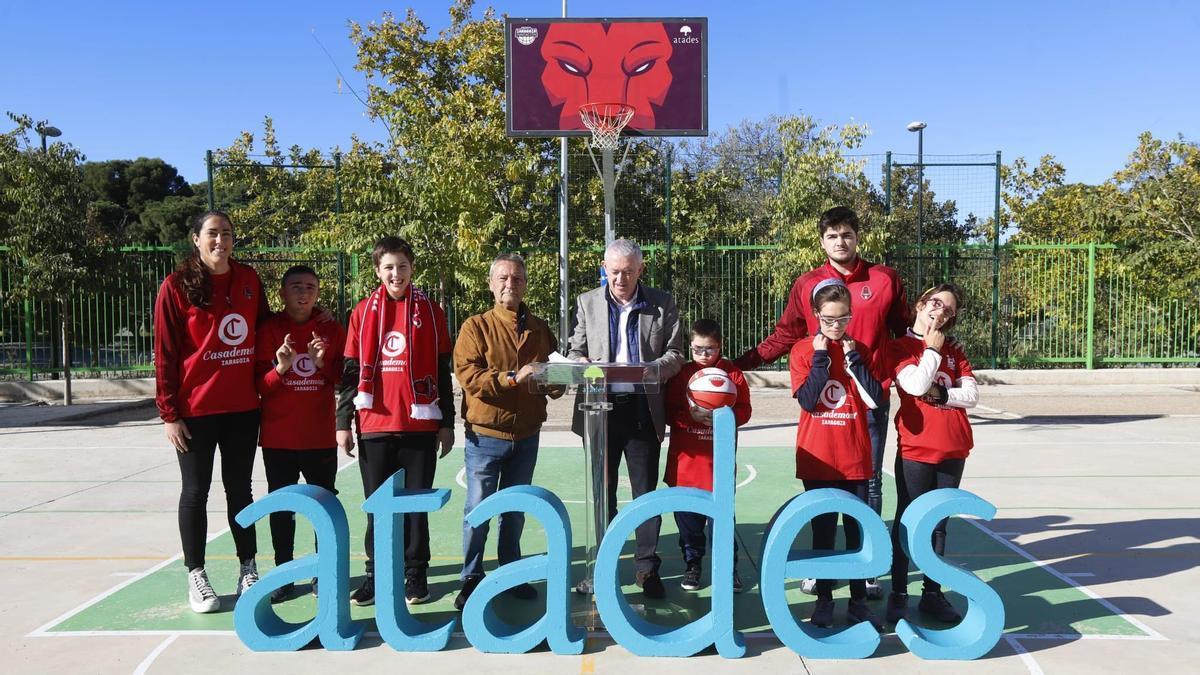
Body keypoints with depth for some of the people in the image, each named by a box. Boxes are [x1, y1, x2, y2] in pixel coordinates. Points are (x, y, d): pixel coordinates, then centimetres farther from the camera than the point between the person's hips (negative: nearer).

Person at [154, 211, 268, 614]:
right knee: (195, 492, 7)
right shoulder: (176, 286, -6)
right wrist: (169, 413, -9)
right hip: (195, 410, -3)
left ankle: (247, 570, 24)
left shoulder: (248, 280, 5)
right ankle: (196, 577, 18)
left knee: (240, 489, 13)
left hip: (243, 407, 4)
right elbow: (164, 354, -7)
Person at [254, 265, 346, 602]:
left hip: (321, 436, 1)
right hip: (278, 437, 0)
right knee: (281, 508, 8)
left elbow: (343, 380, 5)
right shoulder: (268, 330, 0)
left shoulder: (332, 331, 4)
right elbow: (259, 385, -3)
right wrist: (280, 368, -22)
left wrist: (322, 363, -13)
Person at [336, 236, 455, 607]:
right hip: (374, 425, 1)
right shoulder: (363, 312, 6)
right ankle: (376, 574, 22)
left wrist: (447, 423, 3)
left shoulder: (430, 311, 3)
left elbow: (443, 372, 5)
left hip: (420, 424, -1)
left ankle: (415, 574, 19)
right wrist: (343, 423, 3)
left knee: (416, 503, 7)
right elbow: (350, 371, 7)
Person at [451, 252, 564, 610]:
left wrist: (550, 381, -12)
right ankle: (471, 577, 16)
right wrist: (513, 378, -24)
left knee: (515, 510, 15)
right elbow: (468, 375, -16)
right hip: (485, 434, -4)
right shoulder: (476, 326, -4)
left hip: (526, 436, 4)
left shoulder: (540, 329, 9)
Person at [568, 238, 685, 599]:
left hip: (643, 410, -1)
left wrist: (654, 369, -18)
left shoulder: (662, 304, 3)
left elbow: (676, 353, 2)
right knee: (602, 494, 11)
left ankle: (648, 568, 17)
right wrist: (583, 365, -13)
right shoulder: (587, 303, 7)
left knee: (646, 492, 5)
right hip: (600, 409, 1)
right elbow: (575, 351, 10)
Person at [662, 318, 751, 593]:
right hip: (685, 460, 1)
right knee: (688, 518, 10)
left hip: (719, 462, -1)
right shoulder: (681, 373, 3)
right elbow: (669, 412, 0)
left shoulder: (732, 373, 2)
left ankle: (729, 568, 18)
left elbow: (744, 411, 0)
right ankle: (692, 566, 26)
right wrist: (692, 417, -17)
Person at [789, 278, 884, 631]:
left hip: (855, 457, 2)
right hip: (817, 457, -1)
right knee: (823, 529, 7)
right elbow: (808, 400, -14)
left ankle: (859, 600, 18)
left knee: (858, 529, 6)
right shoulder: (803, 350, -2)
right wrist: (821, 357, -15)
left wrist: (853, 358, -12)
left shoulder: (859, 350, 4)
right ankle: (824, 599, 20)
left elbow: (874, 399, -7)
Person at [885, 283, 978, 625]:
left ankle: (932, 593, 21)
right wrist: (932, 349, -7)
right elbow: (917, 385, -17)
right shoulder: (899, 347, -1)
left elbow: (971, 395, 4)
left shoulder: (954, 350, 12)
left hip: (953, 449, 4)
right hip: (915, 449, -4)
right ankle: (898, 594, 12)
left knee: (939, 523, 12)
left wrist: (941, 394, -10)